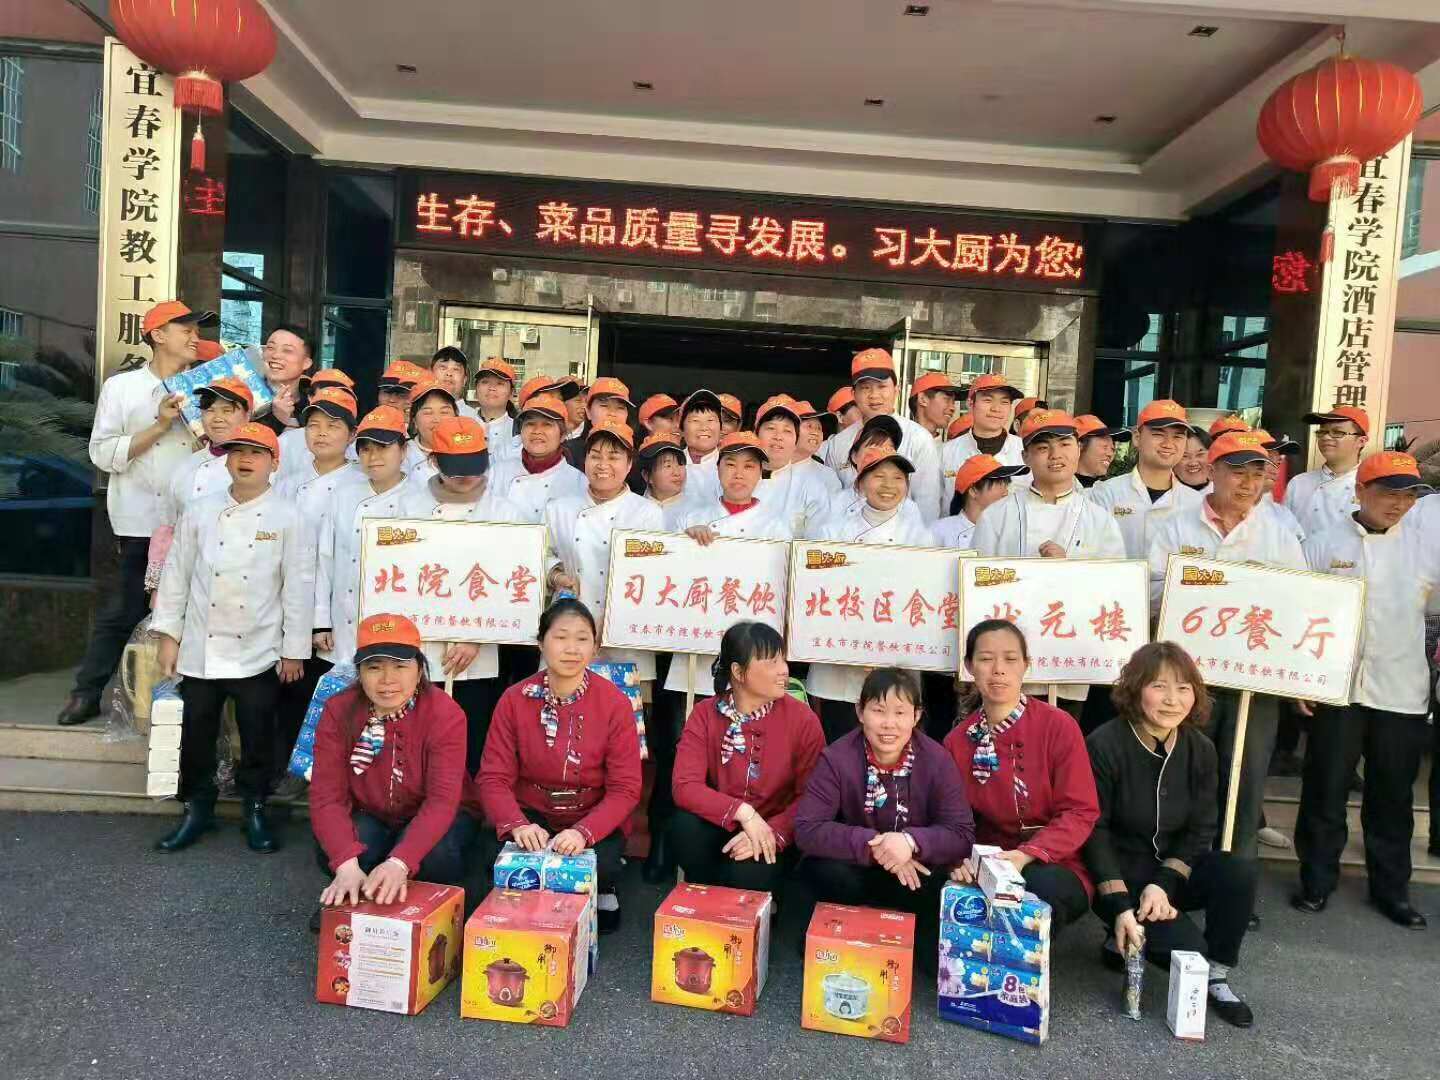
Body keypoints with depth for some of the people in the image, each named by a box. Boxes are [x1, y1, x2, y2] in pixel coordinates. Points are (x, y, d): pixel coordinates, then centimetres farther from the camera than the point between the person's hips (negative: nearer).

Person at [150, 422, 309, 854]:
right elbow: (176, 573, 6)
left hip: (259, 653, -2)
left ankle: (255, 810, 24)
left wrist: (294, 649, -4)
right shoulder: (200, 512, 2)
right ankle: (197, 809, 28)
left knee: (258, 737, 6)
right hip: (200, 650, 2)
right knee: (197, 734, 11)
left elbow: (295, 586, -4)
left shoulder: (285, 518, -5)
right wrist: (167, 634, 4)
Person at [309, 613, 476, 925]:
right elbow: (327, 795, -23)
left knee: (434, 852, -35)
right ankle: (346, 901, 5)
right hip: (371, 820, 2)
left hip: (432, 821, -2)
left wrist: (399, 863, -49)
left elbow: (442, 799, -32)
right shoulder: (338, 712, -16)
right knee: (330, 850, -30)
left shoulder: (446, 714, -24)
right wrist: (347, 864, -42)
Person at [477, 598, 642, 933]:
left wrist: (584, 831, -31)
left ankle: (603, 894, 9)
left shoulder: (615, 703, -11)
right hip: (531, 813, 1)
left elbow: (625, 788, -13)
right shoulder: (514, 699, -7)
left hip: (594, 816, -1)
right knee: (499, 860, -28)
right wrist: (517, 824, -30)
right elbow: (494, 777, -9)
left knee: (600, 867, -30)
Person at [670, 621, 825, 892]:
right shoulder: (705, 714, -8)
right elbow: (685, 786, -19)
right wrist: (743, 813, -31)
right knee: (686, 825, -30)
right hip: (720, 828, 1)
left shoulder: (803, 720, -10)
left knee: (746, 877, -31)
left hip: (771, 837, -1)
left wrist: (772, 833, -27)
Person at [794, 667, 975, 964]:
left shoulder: (937, 760, -14)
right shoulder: (837, 758, -18)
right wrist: (872, 845, -34)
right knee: (821, 870, -33)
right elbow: (807, 828, -23)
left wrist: (911, 842, -36)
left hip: (914, 873, 1)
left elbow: (962, 834, -16)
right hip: (854, 872, -1)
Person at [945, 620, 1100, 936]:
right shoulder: (957, 740, 3)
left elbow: (1081, 812, -11)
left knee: (1038, 886, -35)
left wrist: (1026, 855, -25)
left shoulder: (1059, 726, -8)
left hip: (1053, 868, -1)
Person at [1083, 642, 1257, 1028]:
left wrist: (1163, 884, -18)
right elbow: (1094, 830, -16)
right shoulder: (1103, 746, -18)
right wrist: (1120, 907, -22)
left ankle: (1215, 977, -4)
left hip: (1173, 868, 5)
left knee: (1239, 872, -24)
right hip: (1118, 873, -5)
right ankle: (1122, 940, 9)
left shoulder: (1201, 750, -3)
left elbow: (1200, 832, -3)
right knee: (1186, 948, -24)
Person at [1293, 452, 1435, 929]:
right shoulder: (1324, 545, -1)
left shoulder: (1425, 549, 6)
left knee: (1393, 796, 12)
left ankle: (1391, 887, 28)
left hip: (1402, 692, 2)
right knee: (1325, 790, 6)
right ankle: (1317, 879, 21)